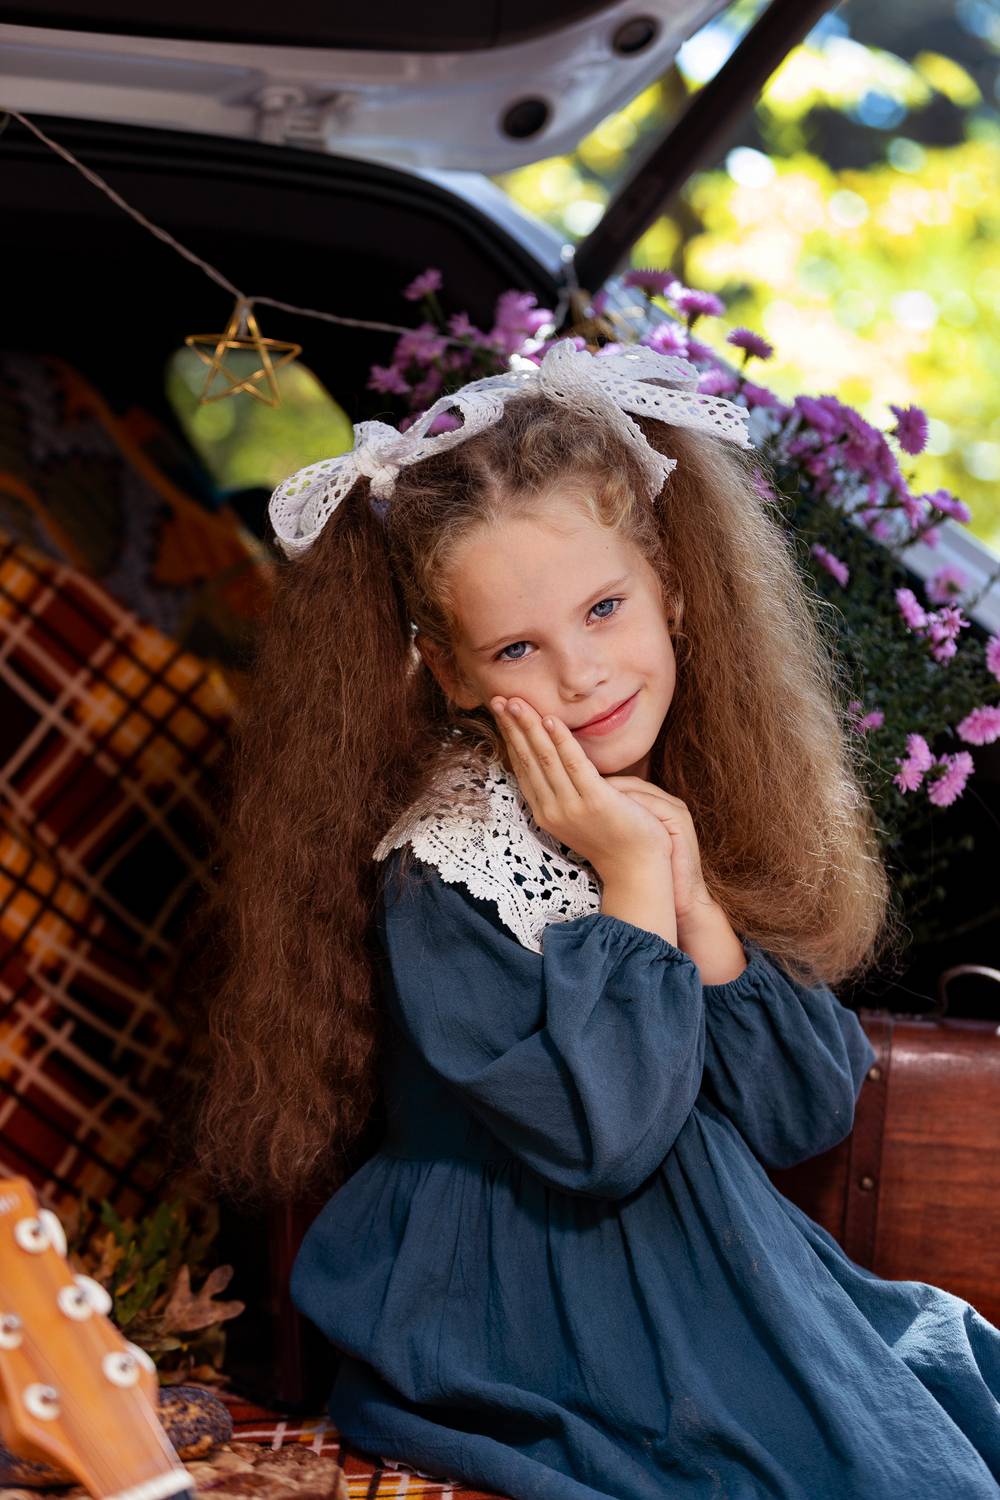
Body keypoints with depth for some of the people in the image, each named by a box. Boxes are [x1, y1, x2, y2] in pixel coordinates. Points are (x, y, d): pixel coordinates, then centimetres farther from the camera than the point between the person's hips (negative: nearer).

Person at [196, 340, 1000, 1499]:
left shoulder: (714, 797, 1)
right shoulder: (440, 879, -17)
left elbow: (808, 1116, -2)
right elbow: (600, 1138, -24)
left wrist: (693, 893, -14)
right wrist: (632, 878, -20)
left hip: (729, 1267, 6)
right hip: (545, 1336, -6)